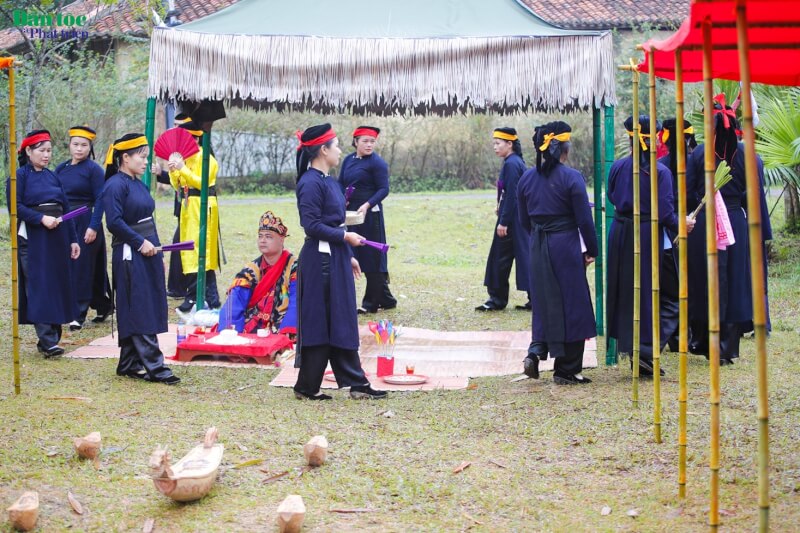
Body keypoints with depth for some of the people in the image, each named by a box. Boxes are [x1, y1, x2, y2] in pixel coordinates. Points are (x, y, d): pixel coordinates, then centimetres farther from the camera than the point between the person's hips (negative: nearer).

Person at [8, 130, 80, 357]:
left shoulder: (52, 177, 14)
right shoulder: (20, 176, -2)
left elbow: (65, 208, 15)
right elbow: (16, 206, -11)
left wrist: (73, 239, 11)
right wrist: (41, 218, -21)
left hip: (57, 239, 6)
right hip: (32, 240, -6)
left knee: (58, 288, 5)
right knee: (39, 289, -9)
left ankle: (49, 338, 13)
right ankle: (48, 341, -13)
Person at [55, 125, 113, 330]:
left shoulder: (94, 169, -7)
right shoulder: (61, 169, 9)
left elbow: (100, 200, -11)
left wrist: (93, 227, -17)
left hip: (86, 223, -6)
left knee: (83, 267, -5)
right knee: (67, 267, 11)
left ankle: (79, 314, 0)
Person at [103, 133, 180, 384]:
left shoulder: (139, 185, 16)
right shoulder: (115, 185, -12)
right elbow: (114, 222, -20)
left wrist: (157, 251, 16)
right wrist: (141, 243, -18)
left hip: (148, 253, 9)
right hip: (130, 257, -9)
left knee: (151, 310, 10)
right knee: (140, 313, -7)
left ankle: (128, 365, 17)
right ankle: (154, 366, -8)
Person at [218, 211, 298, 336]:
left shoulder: (294, 268, 2)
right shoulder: (251, 270, 10)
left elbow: (296, 305, -10)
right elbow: (234, 305, -2)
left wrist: (287, 332, -26)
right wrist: (228, 331, -19)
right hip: (249, 333, 3)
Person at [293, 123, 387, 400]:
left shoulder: (328, 181, 14)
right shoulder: (311, 183, -15)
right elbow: (312, 225, -20)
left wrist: (348, 256, 18)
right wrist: (345, 236, -14)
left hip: (336, 260, 10)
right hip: (320, 261, -10)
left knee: (342, 323, 11)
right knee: (319, 324, -2)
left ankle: (357, 384, 15)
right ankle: (307, 386, 8)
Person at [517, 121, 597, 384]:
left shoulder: (526, 178, 4)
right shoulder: (571, 177, -11)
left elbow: (524, 220, 11)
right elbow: (584, 220, -10)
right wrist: (591, 251, 1)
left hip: (538, 248, 5)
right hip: (566, 247, -5)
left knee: (544, 303, 17)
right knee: (571, 305, 4)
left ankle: (535, 351, -2)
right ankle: (566, 370, 8)